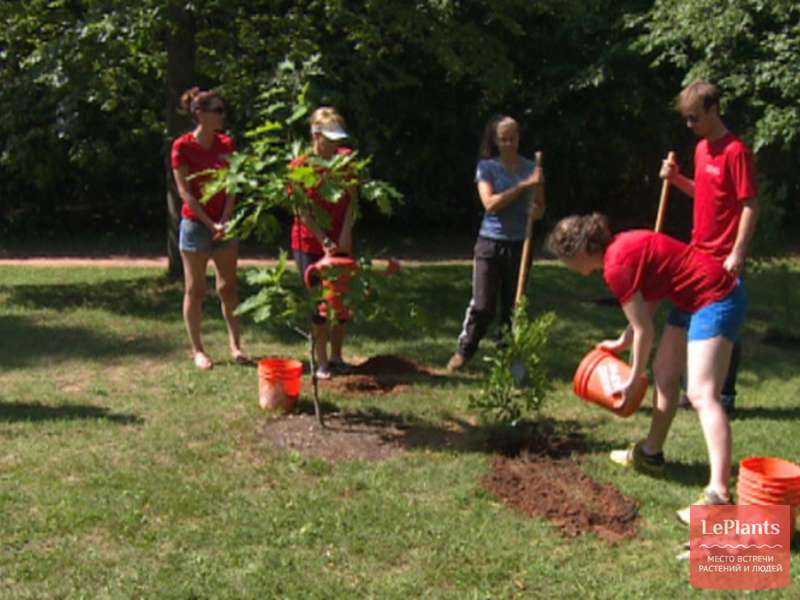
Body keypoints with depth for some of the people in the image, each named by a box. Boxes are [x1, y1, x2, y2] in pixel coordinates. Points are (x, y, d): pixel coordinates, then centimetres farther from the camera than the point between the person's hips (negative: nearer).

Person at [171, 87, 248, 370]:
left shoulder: (226, 144, 3)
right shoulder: (182, 147, -10)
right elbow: (184, 191, -11)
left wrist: (225, 221, -12)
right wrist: (210, 224, -15)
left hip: (224, 223, 4)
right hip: (195, 224, -4)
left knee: (228, 287, 9)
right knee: (195, 290, 4)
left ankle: (235, 344, 19)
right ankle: (197, 350, 13)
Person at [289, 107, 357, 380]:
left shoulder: (345, 159, 0)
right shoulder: (300, 166, -12)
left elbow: (352, 199, -1)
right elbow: (303, 212, -13)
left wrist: (346, 233, -13)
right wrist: (325, 242, -18)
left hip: (341, 242, 4)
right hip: (310, 244, -4)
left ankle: (336, 356, 22)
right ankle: (322, 362, 11)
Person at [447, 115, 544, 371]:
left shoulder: (531, 168, 5)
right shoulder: (486, 167, -1)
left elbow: (539, 209, 10)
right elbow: (489, 203, -14)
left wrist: (537, 210, -14)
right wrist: (523, 185, -19)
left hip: (520, 244, 2)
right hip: (490, 243, -2)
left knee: (513, 306, 8)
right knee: (482, 305, -2)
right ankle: (464, 350, 15)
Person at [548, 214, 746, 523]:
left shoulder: (616, 265, -19)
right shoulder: (623, 245, 9)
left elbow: (644, 331, -15)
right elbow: (648, 303, 19)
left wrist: (632, 380, -3)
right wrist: (621, 342, 28)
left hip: (715, 300, -11)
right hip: (697, 298, 11)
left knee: (702, 394, -19)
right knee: (664, 370, 21)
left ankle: (719, 493, -27)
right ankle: (652, 451, 36)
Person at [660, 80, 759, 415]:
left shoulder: (735, 151, -14)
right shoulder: (701, 148, 11)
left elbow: (750, 205, -17)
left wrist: (738, 254, -21)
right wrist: (676, 179, 4)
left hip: (724, 259, -9)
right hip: (697, 255, 9)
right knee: (680, 322, 13)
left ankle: (726, 396, 14)